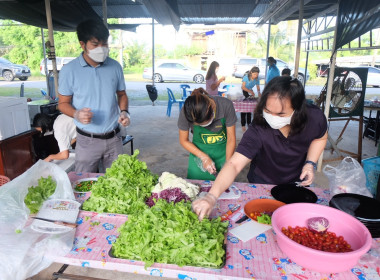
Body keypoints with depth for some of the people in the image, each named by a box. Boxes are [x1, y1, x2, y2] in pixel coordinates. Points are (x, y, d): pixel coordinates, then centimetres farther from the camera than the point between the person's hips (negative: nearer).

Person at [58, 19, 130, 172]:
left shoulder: (115, 67, 1)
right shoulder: (69, 70, -7)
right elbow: (63, 103, 0)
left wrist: (124, 112, -6)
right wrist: (76, 114, -20)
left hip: (114, 138, 2)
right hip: (87, 140, -2)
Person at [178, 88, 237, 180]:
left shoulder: (226, 105, -25)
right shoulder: (186, 112, -23)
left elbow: (231, 139, -15)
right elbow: (184, 141, -8)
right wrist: (204, 157, -17)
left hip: (223, 153, 0)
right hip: (199, 152, 1)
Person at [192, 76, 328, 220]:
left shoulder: (314, 117, -27)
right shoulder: (258, 130, -38)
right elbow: (234, 164, -46)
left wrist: (310, 163, -18)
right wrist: (211, 197, -60)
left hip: (298, 181, 3)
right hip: (262, 183, -2)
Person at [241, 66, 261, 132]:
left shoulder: (257, 79, -8)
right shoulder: (246, 77, -20)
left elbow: (258, 88, -4)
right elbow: (243, 87, -23)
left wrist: (259, 93, -26)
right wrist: (250, 91, -34)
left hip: (250, 93, 4)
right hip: (243, 92, -4)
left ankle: (249, 123, 15)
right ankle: (243, 125, -3)